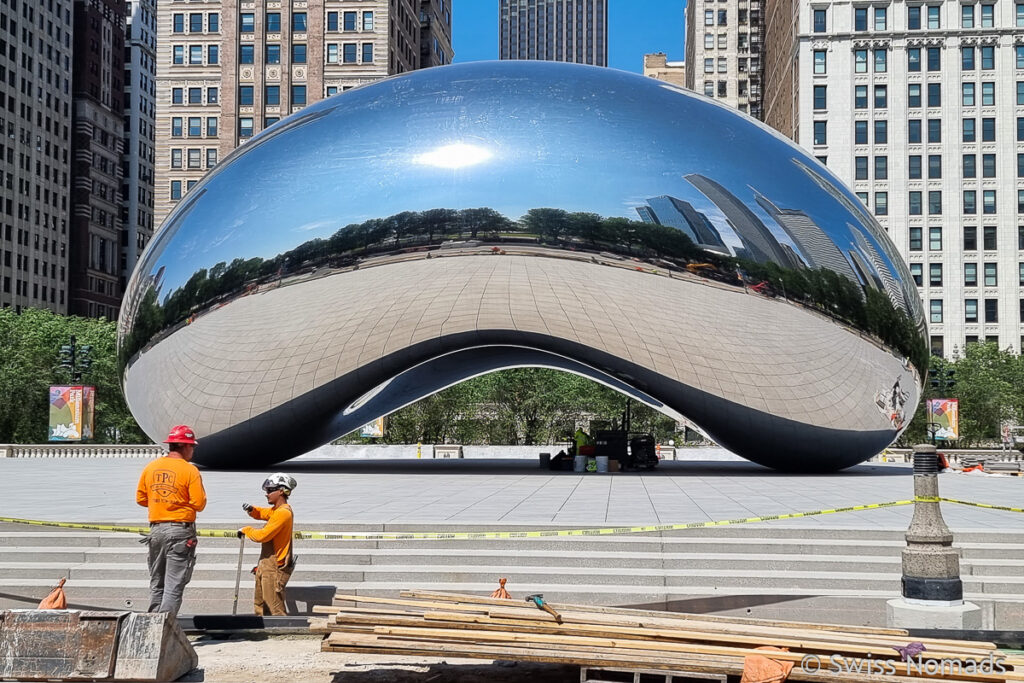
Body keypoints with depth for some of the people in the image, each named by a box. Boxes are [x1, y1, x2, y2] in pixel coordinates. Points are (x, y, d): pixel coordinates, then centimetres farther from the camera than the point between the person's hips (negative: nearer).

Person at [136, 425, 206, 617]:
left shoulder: (151, 467, 5)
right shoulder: (190, 470, -10)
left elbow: (140, 498, 9)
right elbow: (199, 504, -12)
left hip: (156, 529, 5)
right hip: (180, 530, -5)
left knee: (156, 583, 15)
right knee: (174, 585, -3)